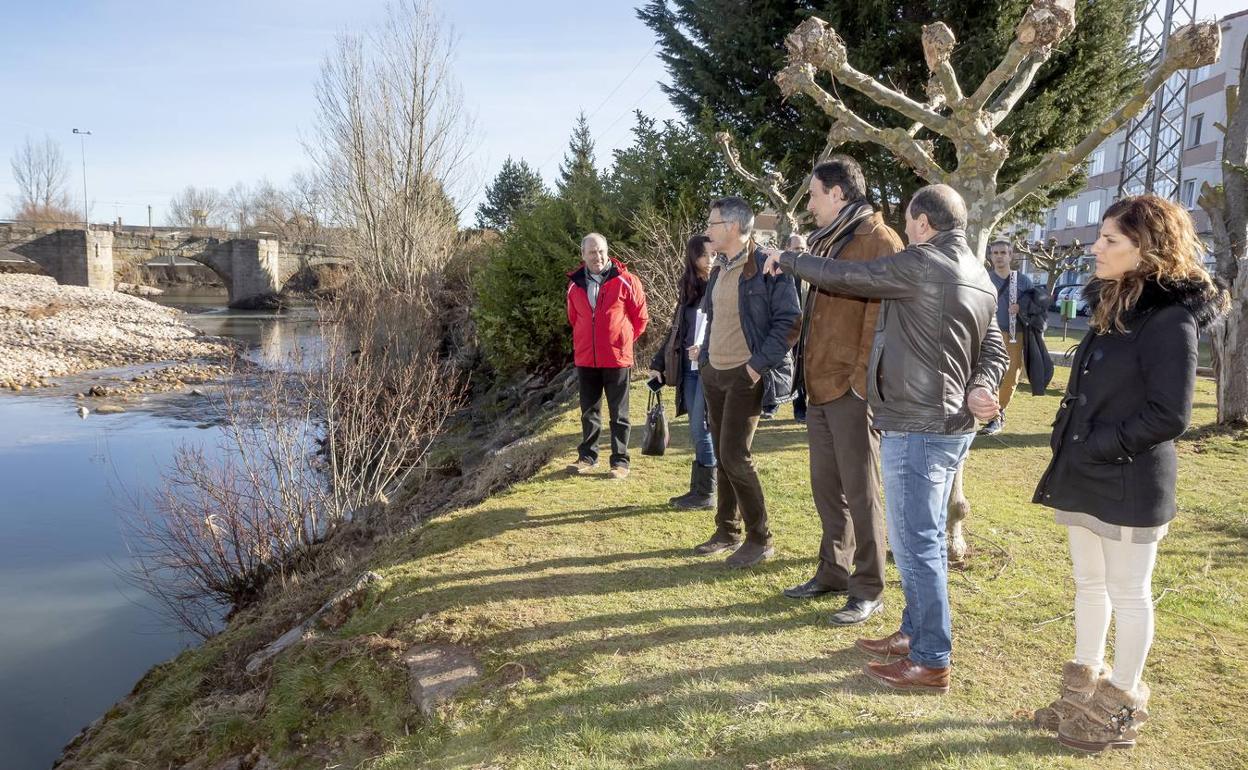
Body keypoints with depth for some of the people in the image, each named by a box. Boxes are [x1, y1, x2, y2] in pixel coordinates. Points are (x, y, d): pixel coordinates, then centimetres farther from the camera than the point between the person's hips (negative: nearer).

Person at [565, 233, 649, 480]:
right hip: (585, 359, 4)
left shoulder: (625, 281, -8)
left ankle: (620, 461, 12)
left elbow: (640, 318, 1)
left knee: (618, 414, 5)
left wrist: (622, 341, 8)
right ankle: (587, 456, 25)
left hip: (616, 358, -4)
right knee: (589, 411, 14)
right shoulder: (575, 284, 4)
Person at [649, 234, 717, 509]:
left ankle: (706, 493, 6)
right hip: (689, 368, 6)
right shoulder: (689, 291, 14)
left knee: (700, 430, -4)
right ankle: (697, 489, 16)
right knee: (698, 431, 9)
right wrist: (658, 363, 15)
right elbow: (676, 331, 18)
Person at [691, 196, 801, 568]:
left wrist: (759, 363, -19)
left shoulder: (768, 268, -14)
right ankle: (727, 531, 24)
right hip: (713, 374, 8)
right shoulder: (718, 271, 12)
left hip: (745, 376, -8)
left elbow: (789, 322, -16)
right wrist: (705, 351, 12)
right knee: (722, 456, 12)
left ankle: (760, 538, 6)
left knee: (735, 456, -9)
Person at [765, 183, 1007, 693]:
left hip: (916, 430, -10)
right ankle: (915, 633, 32)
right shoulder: (979, 276, 14)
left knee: (916, 543, -1)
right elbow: (994, 349, 14)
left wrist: (787, 260, 7)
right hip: (953, 425, 10)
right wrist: (979, 388, -5)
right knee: (926, 539, 19)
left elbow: (846, 277, -8)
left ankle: (930, 662, 8)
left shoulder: (920, 264, -15)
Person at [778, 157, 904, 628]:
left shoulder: (877, 240, -11)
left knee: (860, 491, 0)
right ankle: (833, 572, 29)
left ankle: (868, 590, 12)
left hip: (851, 389, -9)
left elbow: (881, 315, -18)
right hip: (819, 385, 9)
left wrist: (862, 378, -20)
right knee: (825, 486, 15)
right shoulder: (825, 242, 18)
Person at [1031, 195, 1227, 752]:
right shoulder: (1114, 305, 9)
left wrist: (1098, 447, -16)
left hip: (1130, 485, -8)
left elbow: (1170, 416, -19)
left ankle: (1121, 707, 22)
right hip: (1085, 478, 8)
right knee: (1089, 584, 17)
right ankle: (1084, 690, 31)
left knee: (1128, 595, 7)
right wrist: (1069, 445, 7)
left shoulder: (1171, 320, -17)